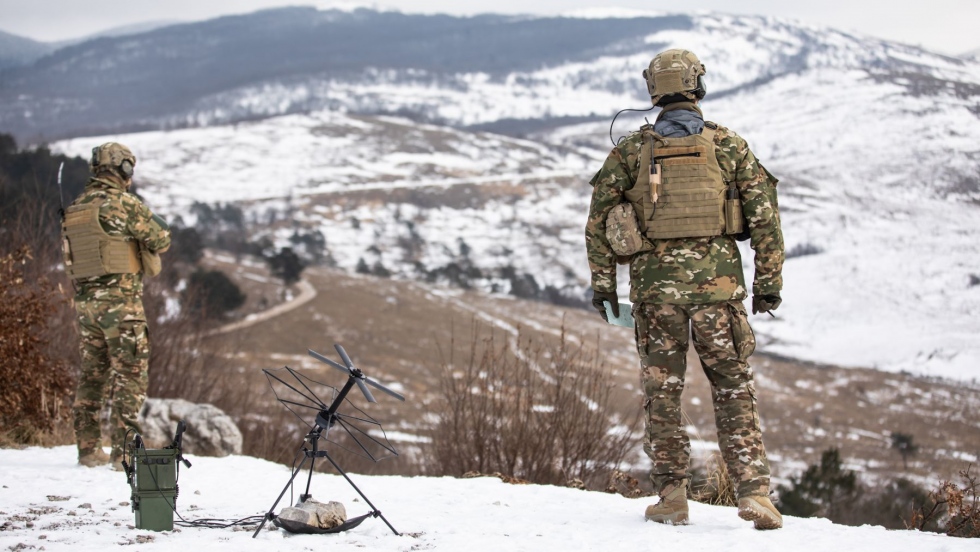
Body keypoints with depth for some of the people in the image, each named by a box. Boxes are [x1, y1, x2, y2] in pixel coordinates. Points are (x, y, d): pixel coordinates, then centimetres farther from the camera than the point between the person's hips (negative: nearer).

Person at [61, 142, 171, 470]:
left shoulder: (73, 211, 10)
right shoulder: (124, 204, -12)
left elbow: (69, 257, 14)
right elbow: (160, 240, -4)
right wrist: (156, 222, 17)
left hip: (84, 302, 7)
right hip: (121, 300, -7)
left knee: (92, 375, 14)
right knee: (129, 376, -4)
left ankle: (88, 448, 17)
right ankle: (124, 451, -8)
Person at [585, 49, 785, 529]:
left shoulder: (631, 150, 3)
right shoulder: (728, 146, 3)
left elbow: (599, 218, 2)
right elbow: (764, 215, 1)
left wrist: (602, 282, 8)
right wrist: (769, 282, 6)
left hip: (655, 283, 0)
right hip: (717, 281, 0)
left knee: (661, 390, 10)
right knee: (733, 388, 6)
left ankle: (672, 494, 9)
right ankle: (753, 492, -1)